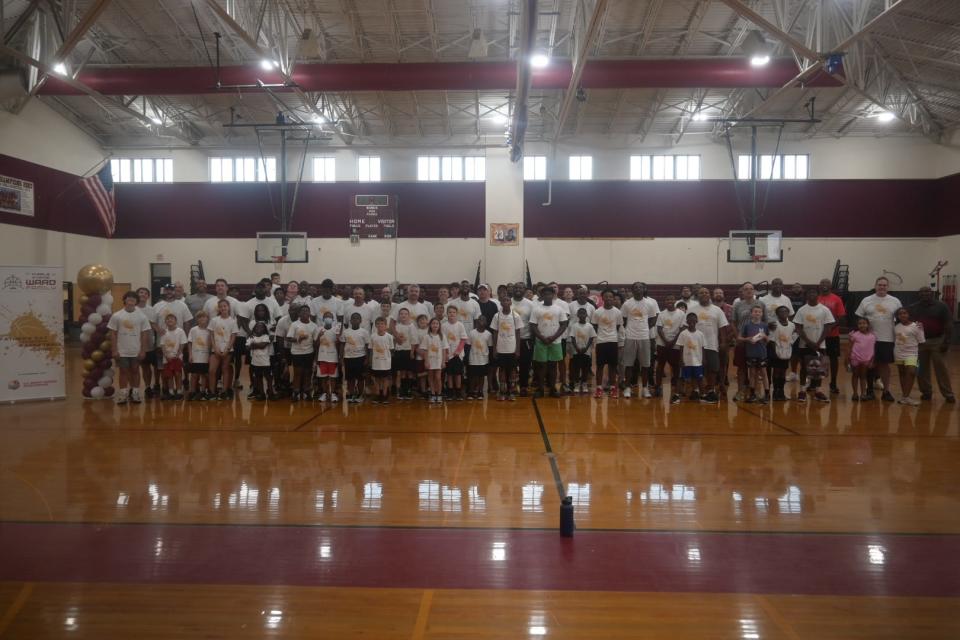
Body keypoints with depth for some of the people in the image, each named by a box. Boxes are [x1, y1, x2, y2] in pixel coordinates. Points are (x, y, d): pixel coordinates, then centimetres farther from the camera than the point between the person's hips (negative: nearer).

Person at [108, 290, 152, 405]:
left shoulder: (141, 316, -1)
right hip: (121, 351, -1)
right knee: (123, 371, 6)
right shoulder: (116, 316, -2)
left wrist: (143, 350, -4)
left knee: (135, 371, 9)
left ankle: (135, 393, 17)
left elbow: (144, 334, 1)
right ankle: (123, 394, 12)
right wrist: (114, 350, -5)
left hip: (136, 351, 1)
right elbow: (113, 334, 0)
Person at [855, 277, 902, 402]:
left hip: (888, 339, 1)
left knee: (885, 364, 5)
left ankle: (886, 390, 12)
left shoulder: (895, 302, 4)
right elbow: (859, 319, 2)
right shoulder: (866, 301, 1)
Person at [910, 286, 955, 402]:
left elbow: (949, 325, -4)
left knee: (941, 368, -3)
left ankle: (948, 394, 2)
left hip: (937, 341, -3)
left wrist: (946, 342, -10)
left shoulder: (941, 306, -2)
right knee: (922, 369, 7)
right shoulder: (913, 308, 7)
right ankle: (926, 392, 17)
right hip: (919, 342, 3)